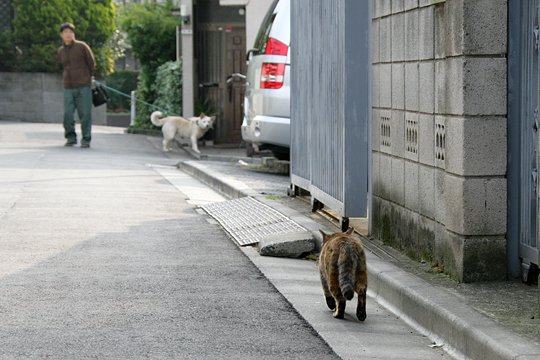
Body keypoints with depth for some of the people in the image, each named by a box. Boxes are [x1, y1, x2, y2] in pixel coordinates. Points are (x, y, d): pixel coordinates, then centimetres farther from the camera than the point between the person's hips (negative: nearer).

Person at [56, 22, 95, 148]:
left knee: (85, 114, -4)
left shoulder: (82, 46, 0)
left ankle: (86, 139, 4)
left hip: (84, 87, -3)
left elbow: (92, 64, 8)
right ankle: (71, 137, 11)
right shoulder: (61, 51, 12)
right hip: (68, 87, 3)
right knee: (68, 114, -4)